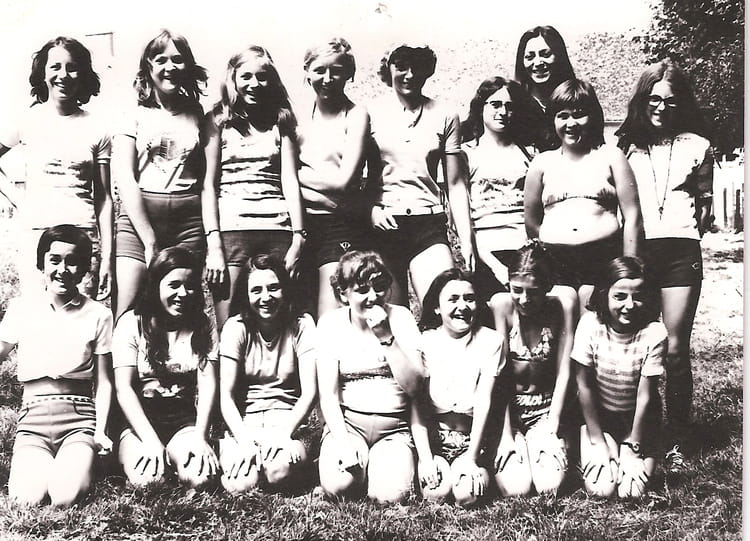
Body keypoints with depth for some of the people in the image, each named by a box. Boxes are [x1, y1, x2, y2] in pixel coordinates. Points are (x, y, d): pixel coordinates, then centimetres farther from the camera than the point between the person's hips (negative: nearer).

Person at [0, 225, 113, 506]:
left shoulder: (98, 315, 4)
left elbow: (103, 382, 5)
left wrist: (100, 431, -6)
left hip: (80, 417, -1)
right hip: (33, 418, 1)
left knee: (66, 497, -27)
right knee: (27, 497, -26)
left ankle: (79, 462, 6)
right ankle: (36, 462, 7)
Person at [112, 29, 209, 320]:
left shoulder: (197, 116, 14)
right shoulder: (134, 117, 8)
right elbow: (125, 179, -2)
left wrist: (213, 239, 1)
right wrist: (150, 241, -10)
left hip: (188, 220, 2)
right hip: (138, 219, -1)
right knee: (128, 312, -11)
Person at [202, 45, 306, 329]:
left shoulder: (281, 120, 16)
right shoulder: (218, 120, 10)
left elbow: (290, 180, 7)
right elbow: (209, 183, 3)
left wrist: (298, 237, -5)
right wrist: (214, 244, -7)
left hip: (278, 231, 2)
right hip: (231, 230, -1)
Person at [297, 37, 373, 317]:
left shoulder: (356, 115, 1)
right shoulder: (298, 116, 13)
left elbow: (343, 179, -9)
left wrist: (300, 172, -2)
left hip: (342, 225, -4)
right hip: (299, 223, 4)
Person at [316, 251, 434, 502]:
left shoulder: (400, 317, -1)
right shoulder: (331, 323, -1)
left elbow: (414, 386, -10)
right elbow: (328, 393, -5)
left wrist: (385, 337, -19)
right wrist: (342, 442, -19)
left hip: (394, 427, 0)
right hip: (346, 422, 0)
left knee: (390, 494, -24)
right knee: (338, 485, -27)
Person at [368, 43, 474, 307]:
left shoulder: (444, 117, 9)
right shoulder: (371, 114, 5)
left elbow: (455, 185, 9)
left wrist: (466, 241, 4)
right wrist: (371, 207, -11)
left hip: (428, 226, 1)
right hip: (383, 225, -1)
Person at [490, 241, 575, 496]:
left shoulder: (562, 307, -11)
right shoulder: (501, 305, -14)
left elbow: (564, 372, -7)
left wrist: (552, 429, -12)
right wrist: (505, 434, -16)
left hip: (548, 409, 1)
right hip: (507, 410, -1)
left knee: (549, 484, -18)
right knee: (514, 487, -18)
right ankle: (505, 449, 15)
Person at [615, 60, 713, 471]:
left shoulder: (696, 146, 13)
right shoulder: (626, 145, 13)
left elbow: (704, 203, 16)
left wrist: (692, 230, 2)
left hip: (680, 251, 0)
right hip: (635, 250, 1)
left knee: (674, 350, -4)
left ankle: (676, 443, 5)